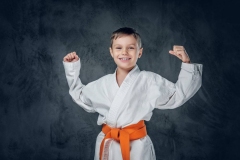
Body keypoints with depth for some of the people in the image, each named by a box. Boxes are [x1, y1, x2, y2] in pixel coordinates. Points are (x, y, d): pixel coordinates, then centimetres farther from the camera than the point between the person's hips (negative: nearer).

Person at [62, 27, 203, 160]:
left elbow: (178, 95, -5)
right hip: (107, 145, 4)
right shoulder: (104, 83, 6)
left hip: (137, 146, -3)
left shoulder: (149, 80, -5)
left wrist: (187, 65, -14)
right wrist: (72, 69, 18)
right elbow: (82, 98, 21)